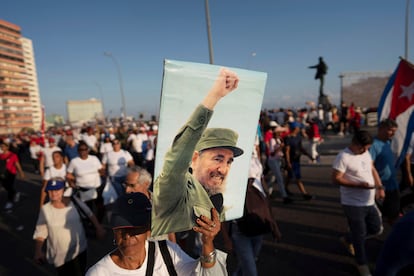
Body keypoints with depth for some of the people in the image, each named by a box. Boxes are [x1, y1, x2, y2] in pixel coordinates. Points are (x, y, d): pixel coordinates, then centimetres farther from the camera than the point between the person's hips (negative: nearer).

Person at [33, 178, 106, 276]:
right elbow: (40, 233, -2)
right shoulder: (45, 210, -10)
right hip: (59, 256, -1)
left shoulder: (74, 202, -11)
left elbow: (90, 214, 1)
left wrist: (99, 228, -2)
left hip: (79, 250, 1)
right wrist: (38, 251, -11)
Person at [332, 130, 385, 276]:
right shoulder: (343, 157, -20)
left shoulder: (366, 153, 5)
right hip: (353, 204, -8)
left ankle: (348, 239, 38)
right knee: (360, 235, 5)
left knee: (376, 229, 19)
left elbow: (373, 170, 16)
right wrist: (359, 185, -26)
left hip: (369, 202, 8)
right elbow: (336, 179, -21)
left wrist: (380, 187, 3)